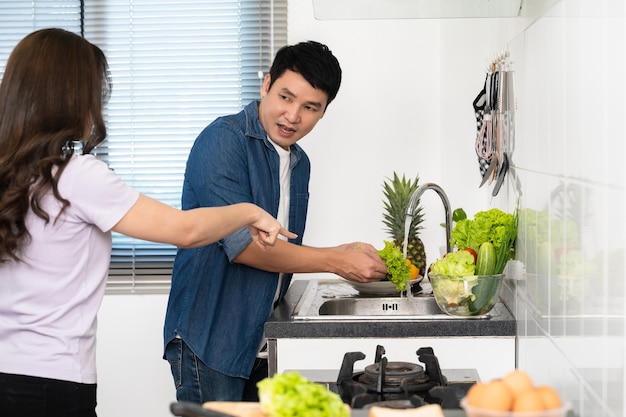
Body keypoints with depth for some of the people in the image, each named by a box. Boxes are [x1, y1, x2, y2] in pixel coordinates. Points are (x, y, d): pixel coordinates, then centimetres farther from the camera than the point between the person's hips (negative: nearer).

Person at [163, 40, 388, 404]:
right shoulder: (223, 140, -14)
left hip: (261, 345, 8)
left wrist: (344, 255, 0)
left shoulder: (300, 163, 13)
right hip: (209, 343, -8)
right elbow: (243, 244, -21)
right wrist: (335, 262, -17)